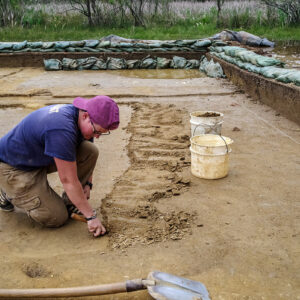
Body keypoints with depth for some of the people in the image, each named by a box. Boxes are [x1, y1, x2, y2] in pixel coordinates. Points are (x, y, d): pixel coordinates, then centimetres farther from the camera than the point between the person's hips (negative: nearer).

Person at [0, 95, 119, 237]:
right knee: (57, 218, -12)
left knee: (91, 150, -12)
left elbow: (88, 155, 12)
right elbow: (68, 180, -33)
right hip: (12, 166, -8)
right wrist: (91, 216, -27)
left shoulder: (82, 119, -8)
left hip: (39, 158, 8)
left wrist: (88, 184, 1)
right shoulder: (62, 129, -37)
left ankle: (68, 203, 2)